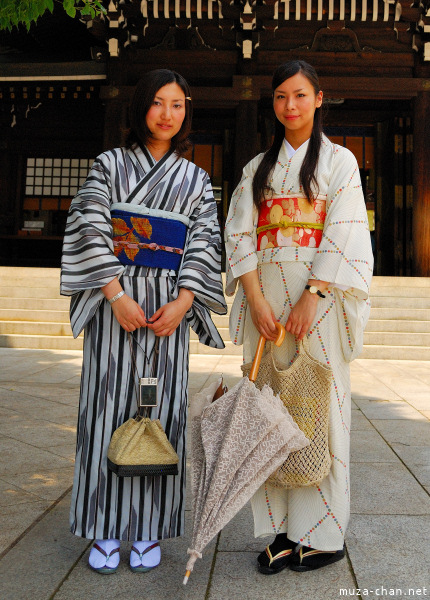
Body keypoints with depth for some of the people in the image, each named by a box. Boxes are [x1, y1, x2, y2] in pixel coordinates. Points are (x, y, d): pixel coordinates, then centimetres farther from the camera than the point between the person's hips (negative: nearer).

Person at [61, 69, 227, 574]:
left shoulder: (195, 179, 13)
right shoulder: (110, 164, 8)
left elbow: (205, 243, 5)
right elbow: (89, 229, -3)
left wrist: (183, 301, -10)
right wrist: (117, 295, -14)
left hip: (169, 306, 2)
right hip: (113, 299, -1)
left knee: (161, 409, 3)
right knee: (109, 406, 0)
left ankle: (148, 530, 15)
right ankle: (106, 529, 13)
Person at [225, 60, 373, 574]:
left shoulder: (339, 161, 7)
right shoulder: (258, 168, 17)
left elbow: (343, 235, -4)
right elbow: (240, 234, 6)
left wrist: (310, 299, -15)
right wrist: (255, 299, -8)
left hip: (319, 296, -3)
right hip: (265, 295, 4)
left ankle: (322, 533, 10)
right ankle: (281, 530, 11)